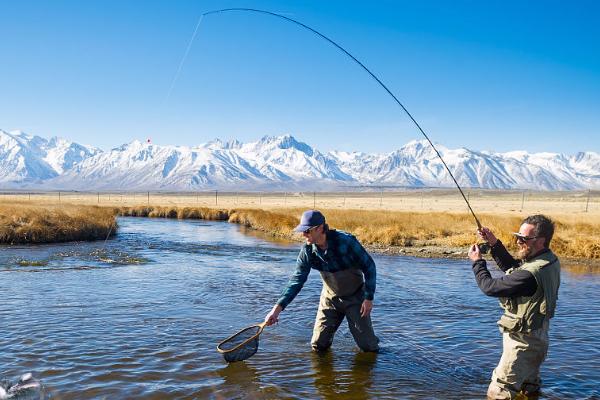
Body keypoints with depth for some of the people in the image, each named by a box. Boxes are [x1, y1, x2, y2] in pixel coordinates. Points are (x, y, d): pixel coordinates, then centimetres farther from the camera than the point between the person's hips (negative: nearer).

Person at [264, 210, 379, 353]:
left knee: (368, 346, 0)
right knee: (318, 345, 4)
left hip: (355, 297, -3)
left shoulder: (346, 241, -28)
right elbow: (297, 280, -12)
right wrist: (277, 308, -21)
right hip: (330, 298, 4)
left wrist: (369, 298, -18)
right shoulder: (307, 251, -15)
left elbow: (369, 266, -17)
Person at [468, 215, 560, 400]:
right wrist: (494, 243, 1)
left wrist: (477, 262, -6)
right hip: (538, 338, 10)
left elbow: (489, 287, -22)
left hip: (522, 342, -10)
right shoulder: (550, 260, -3)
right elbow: (512, 268, 10)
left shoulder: (530, 274, -33)